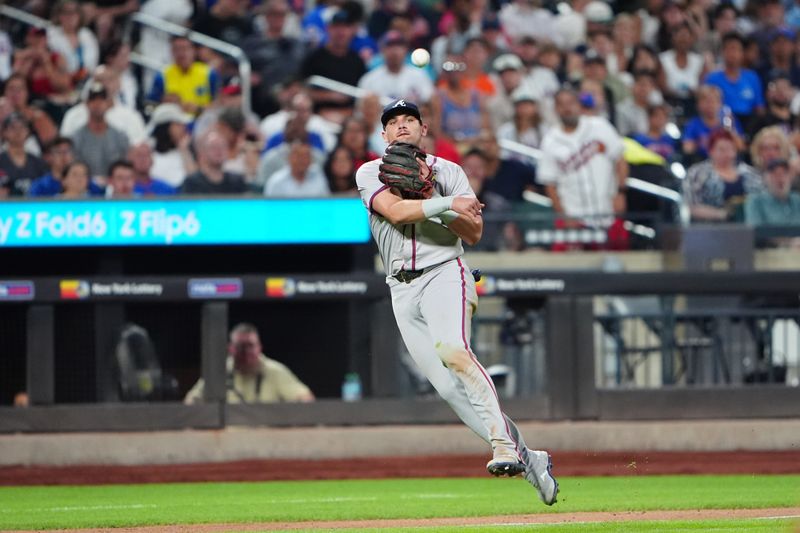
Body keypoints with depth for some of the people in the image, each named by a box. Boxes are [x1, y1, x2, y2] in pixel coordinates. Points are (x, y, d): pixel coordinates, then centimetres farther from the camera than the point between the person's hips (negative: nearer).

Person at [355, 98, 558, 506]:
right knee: (449, 387, -3)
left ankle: (503, 442, -35)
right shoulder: (370, 173, 9)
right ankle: (526, 458, 3)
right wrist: (447, 204, -16)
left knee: (452, 352, -31)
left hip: (444, 273, -3)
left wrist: (427, 193, -10)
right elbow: (395, 211, -12)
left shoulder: (447, 171, 7)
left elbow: (474, 232, -3)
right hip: (402, 289, 3)